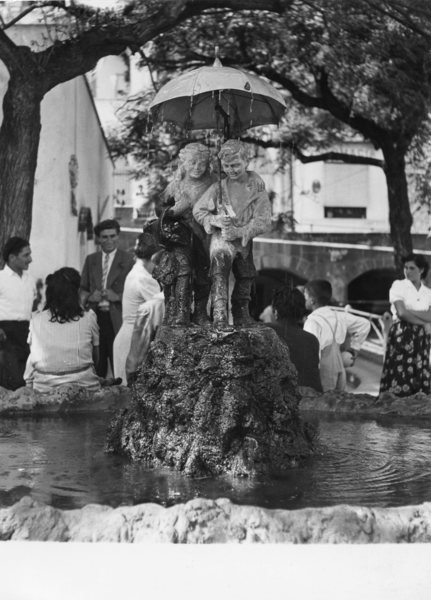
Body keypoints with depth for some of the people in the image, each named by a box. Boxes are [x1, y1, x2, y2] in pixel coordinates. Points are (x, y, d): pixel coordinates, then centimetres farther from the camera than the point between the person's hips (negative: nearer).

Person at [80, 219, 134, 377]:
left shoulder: (127, 260, 3)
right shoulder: (90, 260, 15)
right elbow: (82, 288, 18)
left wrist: (118, 296, -15)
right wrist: (89, 296, -3)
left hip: (117, 320, -3)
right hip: (95, 317, 3)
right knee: (97, 365, 1)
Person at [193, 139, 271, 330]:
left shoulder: (256, 187, -5)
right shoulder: (218, 188, -5)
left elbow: (264, 221, -10)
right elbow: (198, 210, 3)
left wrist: (240, 232, -21)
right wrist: (215, 220, -15)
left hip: (244, 241, 3)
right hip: (221, 238, -2)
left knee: (245, 278, 16)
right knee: (220, 260, -28)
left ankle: (241, 314, 41)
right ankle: (219, 315, -33)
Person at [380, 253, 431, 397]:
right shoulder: (398, 285, 0)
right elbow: (402, 313, -12)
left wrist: (411, 311, -12)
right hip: (401, 335, -4)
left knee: (419, 377, -1)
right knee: (400, 375, -10)